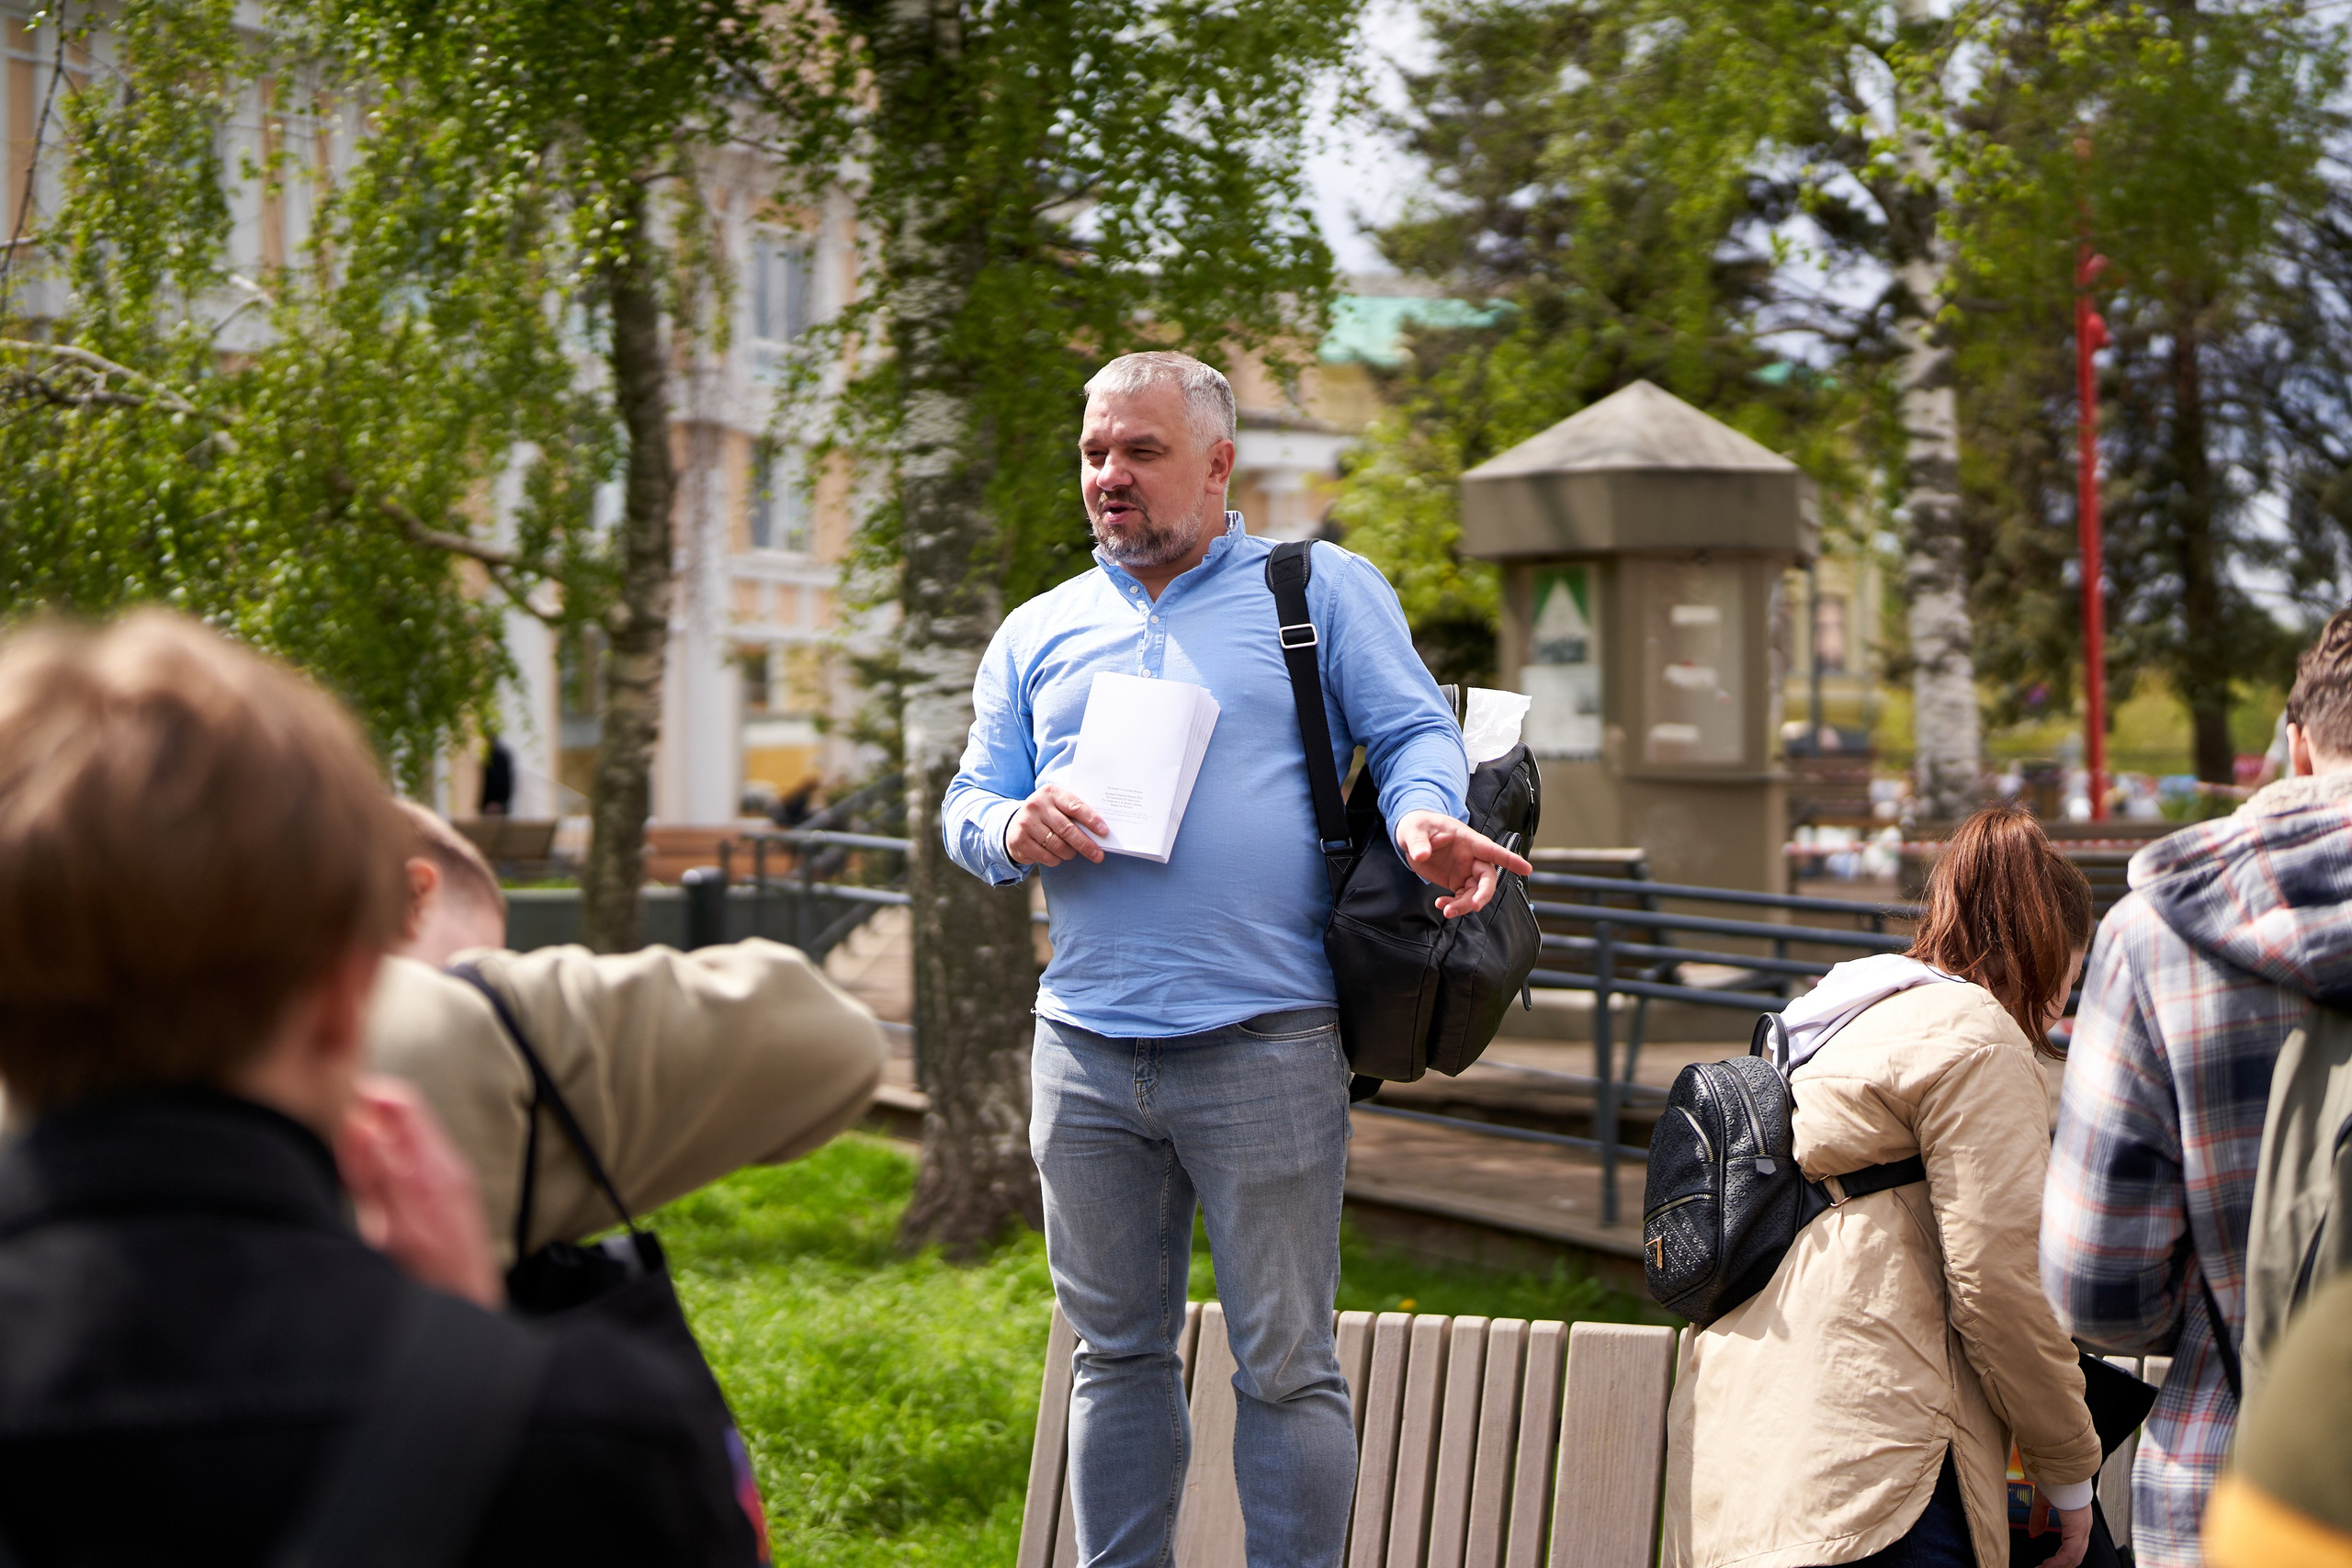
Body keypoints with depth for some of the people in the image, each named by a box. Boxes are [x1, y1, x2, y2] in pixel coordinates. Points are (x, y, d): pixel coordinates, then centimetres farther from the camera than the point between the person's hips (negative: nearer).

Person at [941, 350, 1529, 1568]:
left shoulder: (1323, 591, 7)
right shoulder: (1037, 635, 17)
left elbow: (1416, 734, 1)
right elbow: (967, 802, 16)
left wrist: (1424, 818, -21)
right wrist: (1010, 826, -8)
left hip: (1265, 1047, -4)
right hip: (1086, 1054, 4)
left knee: (1285, 1363, 0)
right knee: (1117, 1349, 12)